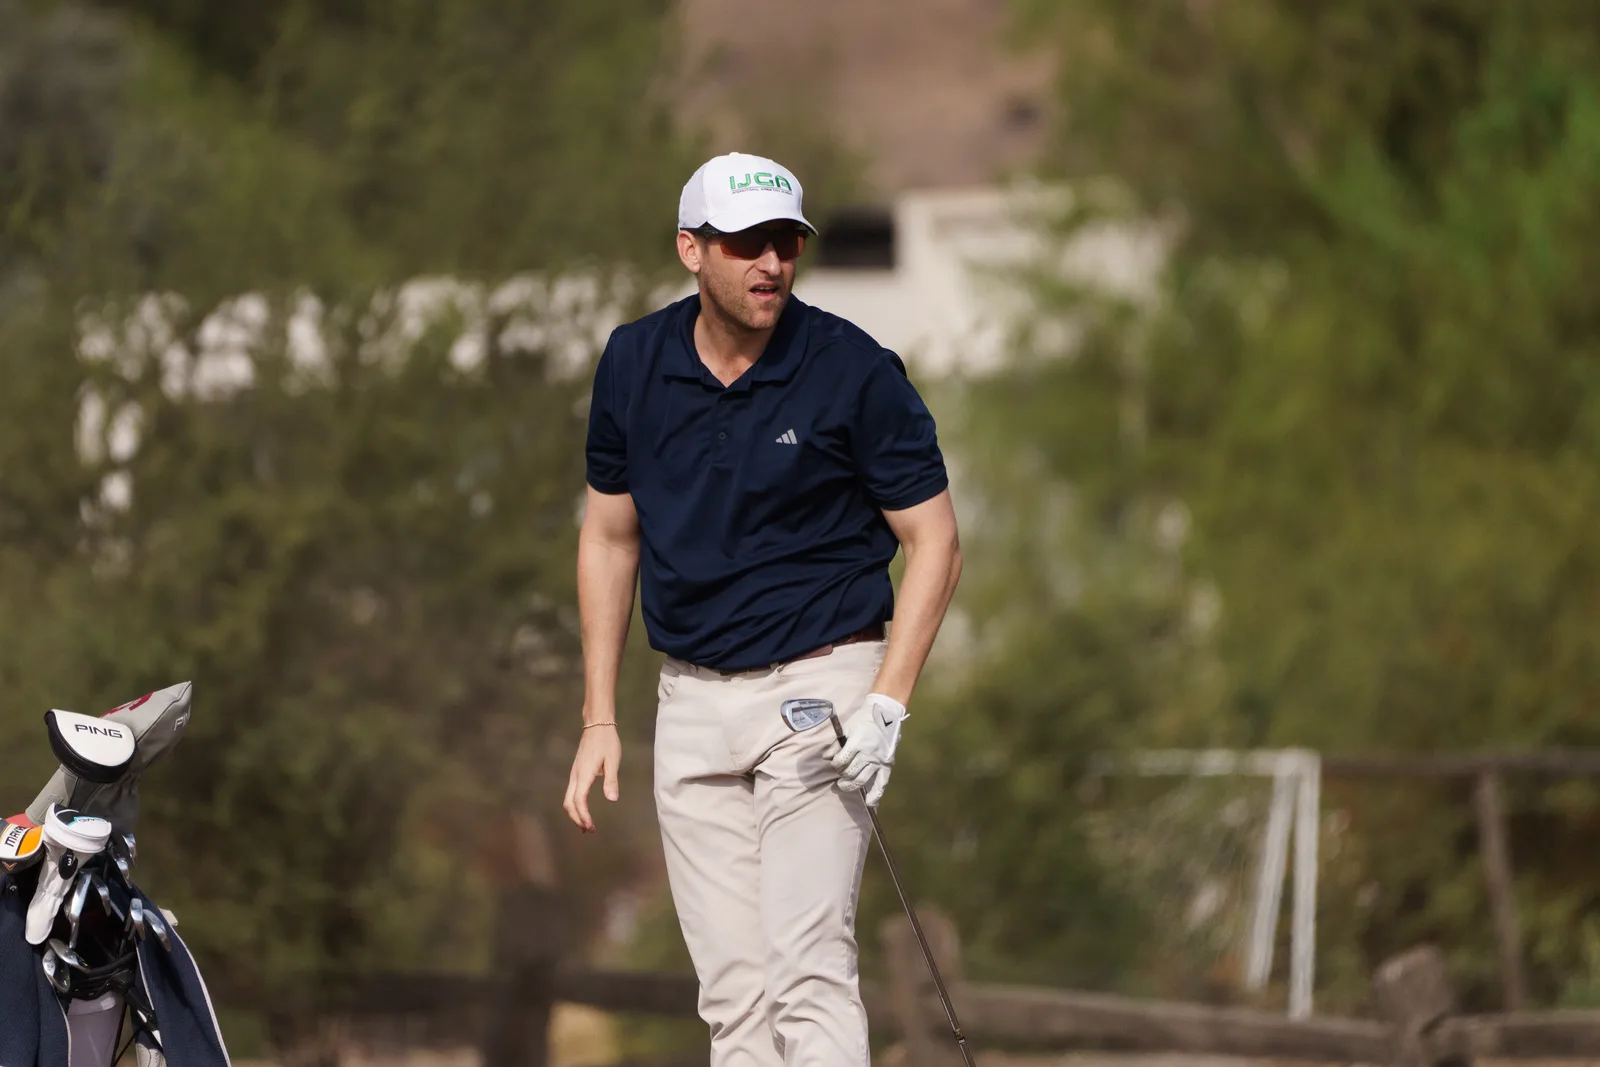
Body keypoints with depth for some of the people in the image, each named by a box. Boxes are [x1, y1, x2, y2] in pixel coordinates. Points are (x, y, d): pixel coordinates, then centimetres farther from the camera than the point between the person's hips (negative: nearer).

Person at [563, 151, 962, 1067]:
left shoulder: (855, 372, -11)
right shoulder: (634, 365, 1)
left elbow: (934, 542, -6)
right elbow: (611, 536, 13)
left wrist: (887, 707, -16)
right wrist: (600, 718, 10)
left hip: (818, 684, -5)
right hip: (692, 700, 5)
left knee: (808, 968, -15)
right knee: (732, 990, 3)